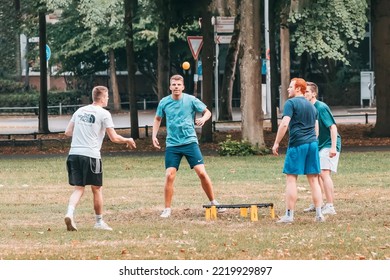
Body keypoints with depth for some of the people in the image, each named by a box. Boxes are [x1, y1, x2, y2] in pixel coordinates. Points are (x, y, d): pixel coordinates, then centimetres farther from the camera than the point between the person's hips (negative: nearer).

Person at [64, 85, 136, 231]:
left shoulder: (80, 111, 14)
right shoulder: (104, 114, -2)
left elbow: (68, 132, 17)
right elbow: (114, 138, -2)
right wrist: (128, 140, 16)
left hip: (74, 154, 5)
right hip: (91, 155, -5)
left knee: (78, 188, 7)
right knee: (97, 189, 10)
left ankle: (70, 213, -17)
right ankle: (99, 222, 18)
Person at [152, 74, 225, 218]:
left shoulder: (191, 100, -4)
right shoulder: (164, 102, 2)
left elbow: (207, 112, 5)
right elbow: (158, 118, 19)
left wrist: (203, 118, -17)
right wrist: (154, 135, 8)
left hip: (190, 142, -1)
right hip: (172, 145, 1)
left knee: (202, 172, -9)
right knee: (169, 175, -9)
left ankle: (214, 202, 7)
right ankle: (167, 209, 3)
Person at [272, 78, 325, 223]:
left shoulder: (291, 103, -4)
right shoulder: (311, 106, 18)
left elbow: (284, 124, -14)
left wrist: (276, 143, -9)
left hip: (297, 144, -6)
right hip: (313, 144, 6)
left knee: (291, 179, -2)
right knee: (313, 180, 8)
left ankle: (289, 215, -5)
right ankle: (319, 214, 5)